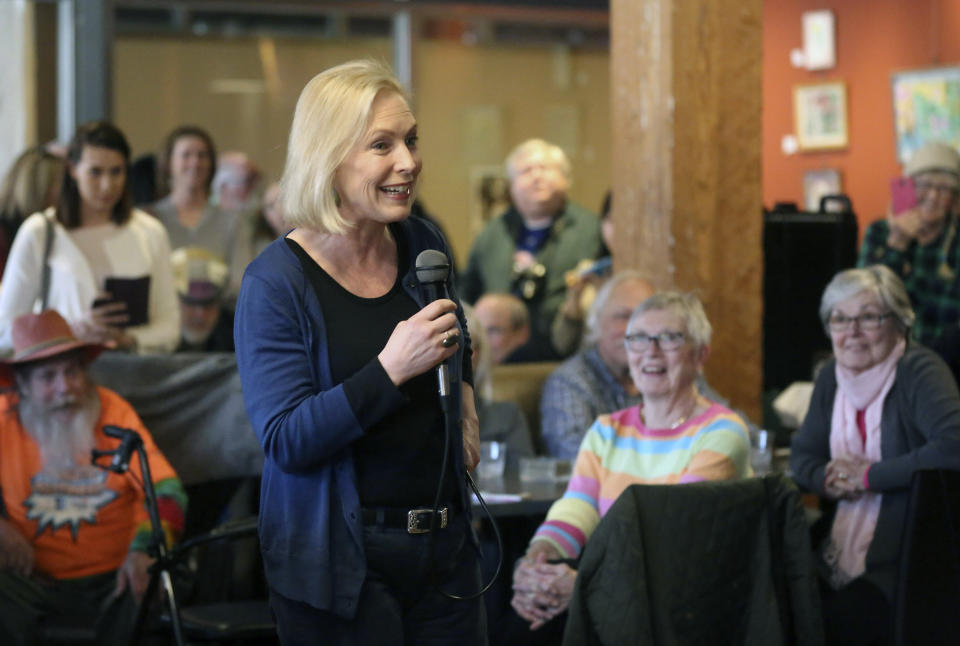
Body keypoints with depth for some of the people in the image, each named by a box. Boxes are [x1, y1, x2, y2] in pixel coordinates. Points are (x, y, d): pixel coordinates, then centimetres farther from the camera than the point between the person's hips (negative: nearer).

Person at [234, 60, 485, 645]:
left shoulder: (422, 245, 4)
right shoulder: (277, 282, -14)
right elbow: (285, 441, -20)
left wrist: (463, 398, 10)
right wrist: (390, 370, -27)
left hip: (445, 543, 5)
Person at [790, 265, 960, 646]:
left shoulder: (919, 372, -11)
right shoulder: (831, 378, 11)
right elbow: (802, 457, 18)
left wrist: (869, 476, -17)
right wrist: (831, 477, -7)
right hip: (843, 556, 7)